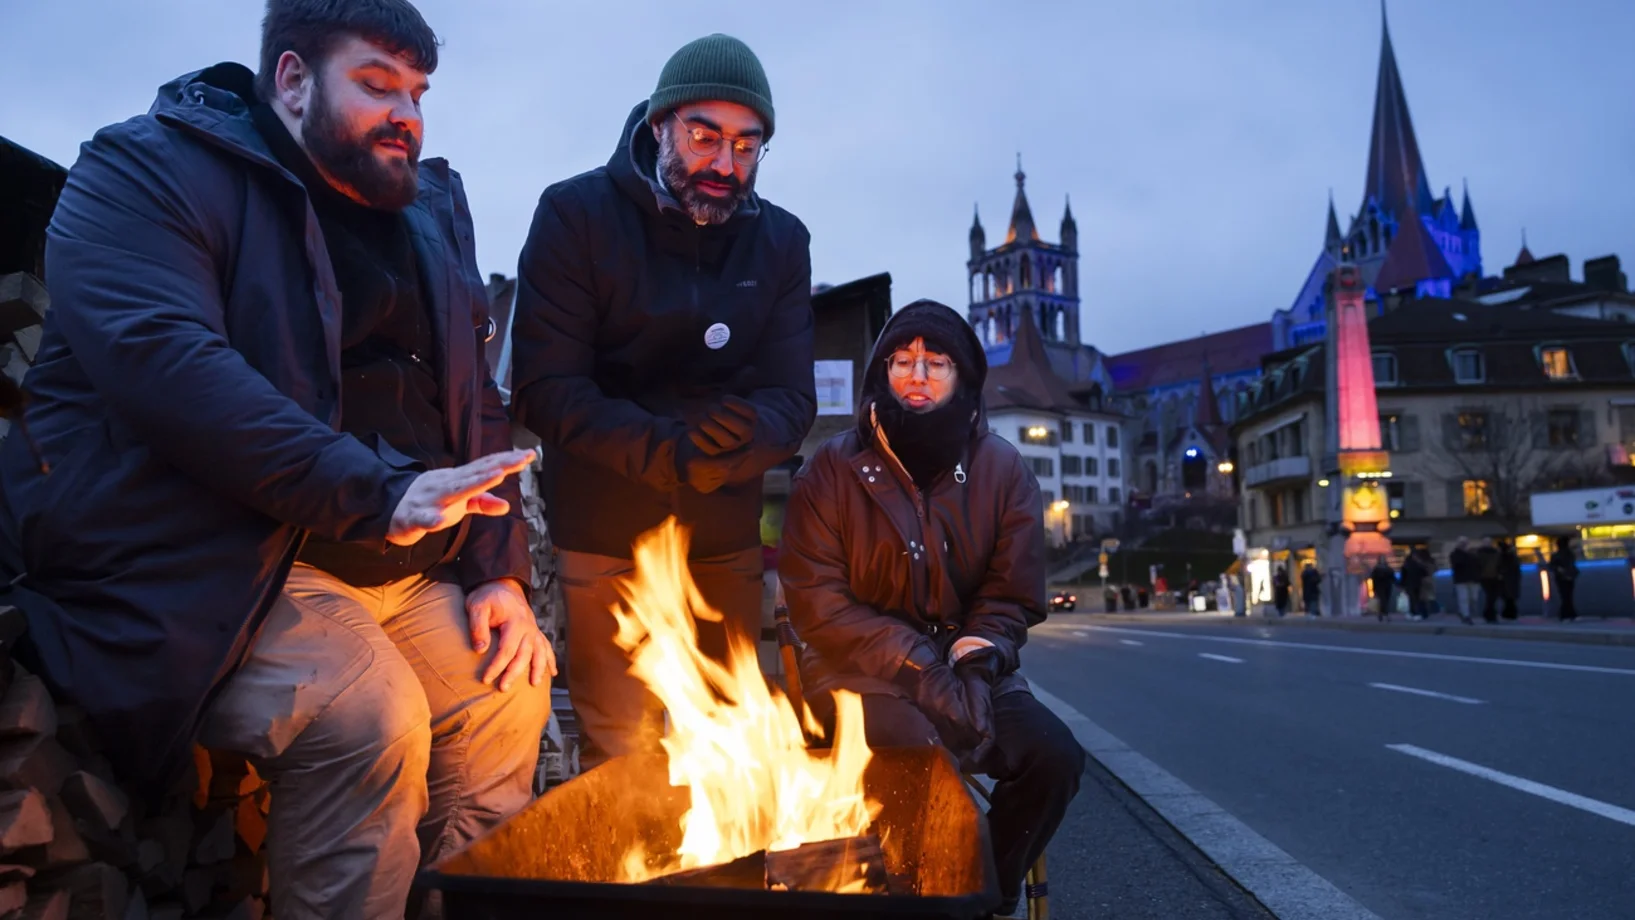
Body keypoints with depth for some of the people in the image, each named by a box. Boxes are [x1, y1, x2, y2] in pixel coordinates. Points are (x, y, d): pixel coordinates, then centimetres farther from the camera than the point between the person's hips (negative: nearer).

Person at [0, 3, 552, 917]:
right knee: (364, 713, -27)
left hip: (399, 569, 7)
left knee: (512, 689, 1)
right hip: (198, 565, -7)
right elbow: (160, 360, -23)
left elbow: (476, 402, 15)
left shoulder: (432, 213, 15)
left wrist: (502, 571, 2)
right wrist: (379, 491, -31)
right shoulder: (150, 172, -5)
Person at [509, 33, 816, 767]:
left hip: (726, 536, 4)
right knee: (620, 755, 3)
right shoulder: (576, 213, -9)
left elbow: (793, 398, -3)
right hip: (606, 532, -3)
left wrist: (732, 447, -25)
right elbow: (544, 388, -15)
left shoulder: (782, 240, 1)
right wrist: (668, 452, -27)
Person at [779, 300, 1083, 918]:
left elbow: (1011, 599, 5)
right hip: (864, 672, -3)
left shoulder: (1003, 471, 2)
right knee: (923, 755, -31)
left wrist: (973, 670, -15)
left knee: (1054, 754, -19)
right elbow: (817, 601, -8)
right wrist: (918, 671, -18)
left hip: (963, 668, 3)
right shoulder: (832, 469, -4)